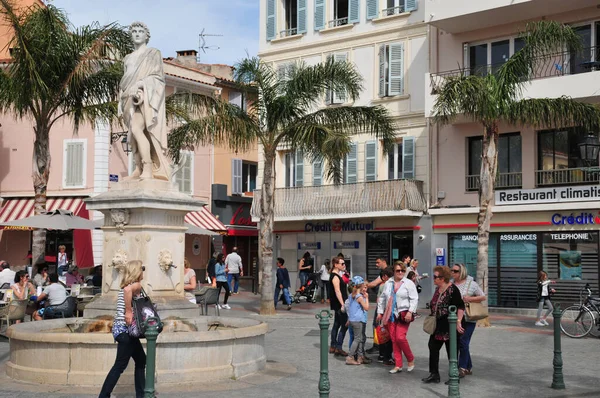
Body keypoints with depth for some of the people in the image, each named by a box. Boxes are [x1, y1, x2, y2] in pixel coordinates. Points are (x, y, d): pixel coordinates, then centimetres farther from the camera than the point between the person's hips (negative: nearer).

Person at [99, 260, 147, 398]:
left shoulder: (128, 285, 15)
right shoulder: (137, 285, -12)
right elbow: (127, 290, -33)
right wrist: (129, 312, -28)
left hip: (122, 328, 10)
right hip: (125, 329, -10)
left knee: (141, 360, 16)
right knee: (120, 365, -5)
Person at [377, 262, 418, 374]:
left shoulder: (409, 283, -2)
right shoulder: (388, 283, 12)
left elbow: (414, 299, -7)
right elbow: (382, 298, 17)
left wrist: (410, 312, -17)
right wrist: (380, 312, 14)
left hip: (403, 314, -5)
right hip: (390, 315, 5)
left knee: (400, 338, -15)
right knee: (394, 340, 5)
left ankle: (411, 360, 8)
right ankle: (398, 365, 12)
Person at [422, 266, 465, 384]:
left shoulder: (452, 289, -17)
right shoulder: (438, 289, 9)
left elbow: (461, 307, -18)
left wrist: (458, 322, -22)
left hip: (449, 326, -9)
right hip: (438, 326, 9)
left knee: (451, 351, 3)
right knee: (433, 347, 7)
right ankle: (434, 374, 15)